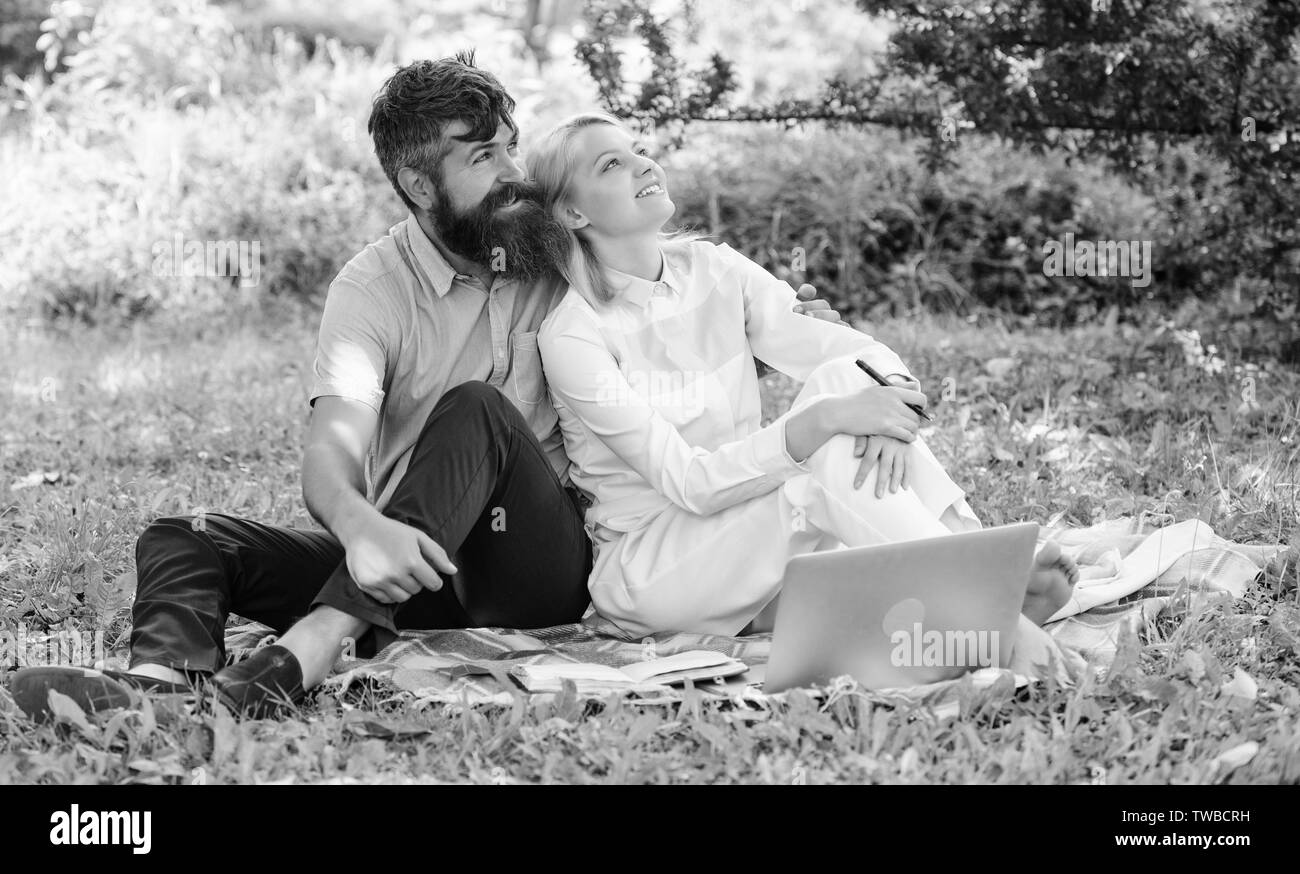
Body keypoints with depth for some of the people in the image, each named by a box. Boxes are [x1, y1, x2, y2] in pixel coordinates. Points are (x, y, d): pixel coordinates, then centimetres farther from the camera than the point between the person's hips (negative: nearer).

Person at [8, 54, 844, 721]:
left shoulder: (564, 255, 4)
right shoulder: (373, 288, -4)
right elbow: (335, 445, -20)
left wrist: (787, 320, -3)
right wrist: (358, 527, -45)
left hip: (551, 567, -1)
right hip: (408, 559, 1)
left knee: (476, 412, -32)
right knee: (183, 541, -16)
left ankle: (292, 667, -46)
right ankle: (163, 679, -51)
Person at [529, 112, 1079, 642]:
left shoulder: (712, 270, 4)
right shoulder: (571, 336, -15)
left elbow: (865, 353, -4)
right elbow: (689, 483, -24)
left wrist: (894, 396, -29)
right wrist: (822, 421, -35)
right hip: (646, 574, -5)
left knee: (843, 378, -19)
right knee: (828, 466, -30)